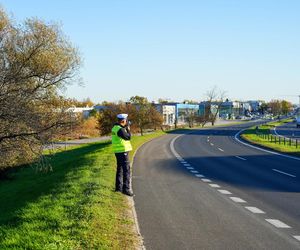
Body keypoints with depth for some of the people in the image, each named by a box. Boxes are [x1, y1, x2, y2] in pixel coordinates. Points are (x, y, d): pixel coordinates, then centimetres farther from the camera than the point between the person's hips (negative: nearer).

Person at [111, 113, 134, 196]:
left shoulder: (115, 127, 11)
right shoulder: (120, 129, -20)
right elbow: (128, 137, -16)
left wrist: (125, 128, 9)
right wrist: (128, 129, -2)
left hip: (118, 151, 10)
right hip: (123, 151, -10)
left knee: (120, 169, 18)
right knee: (126, 170, -8)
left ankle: (119, 187, 25)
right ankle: (126, 189, -10)